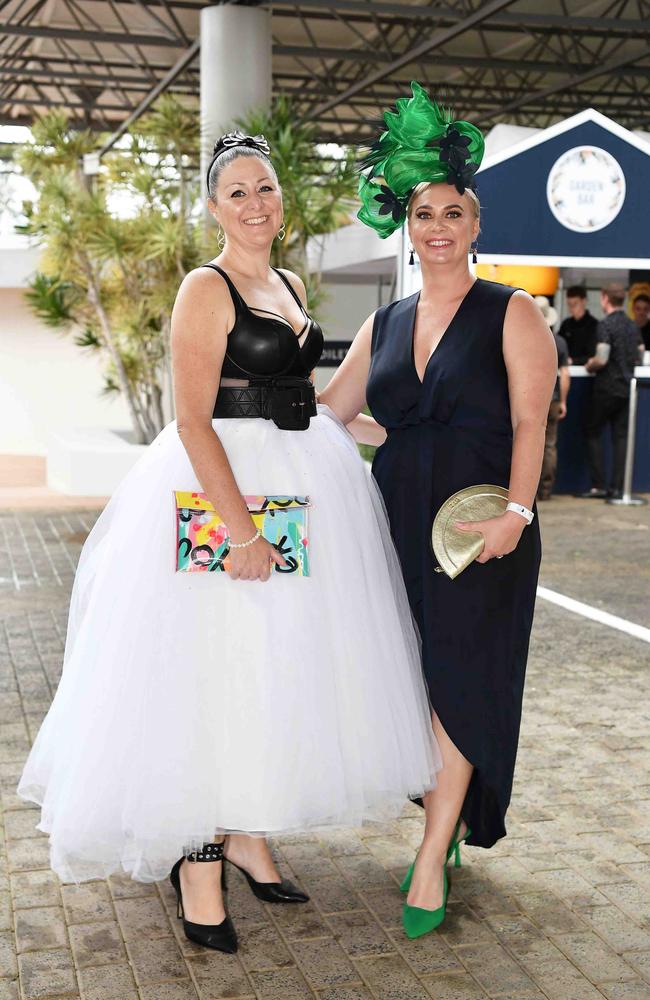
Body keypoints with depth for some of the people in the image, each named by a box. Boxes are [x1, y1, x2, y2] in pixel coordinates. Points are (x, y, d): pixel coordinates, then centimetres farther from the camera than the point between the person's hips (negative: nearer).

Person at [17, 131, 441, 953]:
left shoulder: (291, 285, 13)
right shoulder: (207, 289, -11)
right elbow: (193, 421, -18)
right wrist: (240, 527, -24)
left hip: (302, 486, 8)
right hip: (225, 487, -8)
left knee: (277, 670, 13)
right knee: (216, 676, -4)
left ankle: (245, 833, 28)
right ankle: (198, 861, 9)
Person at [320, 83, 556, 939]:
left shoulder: (512, 314, -1)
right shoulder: (384, 325, 13)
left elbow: (529, 423, -10)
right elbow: (328, 412, 17)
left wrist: (515, 511, -20)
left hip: (479, 526, -4)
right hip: (397, 517, 5)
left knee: (458, 680, -4)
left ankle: (432, 862, 3)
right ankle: (441, 823, 24)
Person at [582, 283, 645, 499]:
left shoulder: (606, 325, -14)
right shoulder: (632, 326, 9)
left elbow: (602, 359, -21)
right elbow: (639, 357, 15)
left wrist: (590, 366, -1)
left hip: (607, 388, -6)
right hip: (626, 388, 7)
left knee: (592, 433, 4)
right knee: (621, 436, 8)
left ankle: (598, 485, 0)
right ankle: (617, 487, 6)